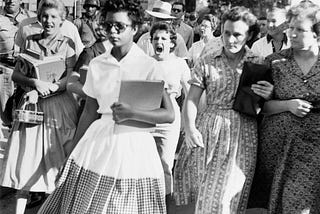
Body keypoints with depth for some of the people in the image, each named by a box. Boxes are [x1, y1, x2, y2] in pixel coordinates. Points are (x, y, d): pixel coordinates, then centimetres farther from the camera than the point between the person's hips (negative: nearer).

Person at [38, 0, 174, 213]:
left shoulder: (148, 65, -8)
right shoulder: (97, 64, 4)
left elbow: (169, 115, -11)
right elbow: (89, 112, 12)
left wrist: (132, 113, -21)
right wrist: (74, 149, 15)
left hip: (134, 147, -3)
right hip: (99, 141, 3)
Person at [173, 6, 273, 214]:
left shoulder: (260, 64, 5)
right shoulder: (207, 62, 5)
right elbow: (192, 99, 4)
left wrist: (268, 96, -14)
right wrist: (189, 128, -12)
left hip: (243, 134, -1)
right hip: (208, 131, 1)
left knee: (226, 196, -2)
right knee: (202, 192, 6)